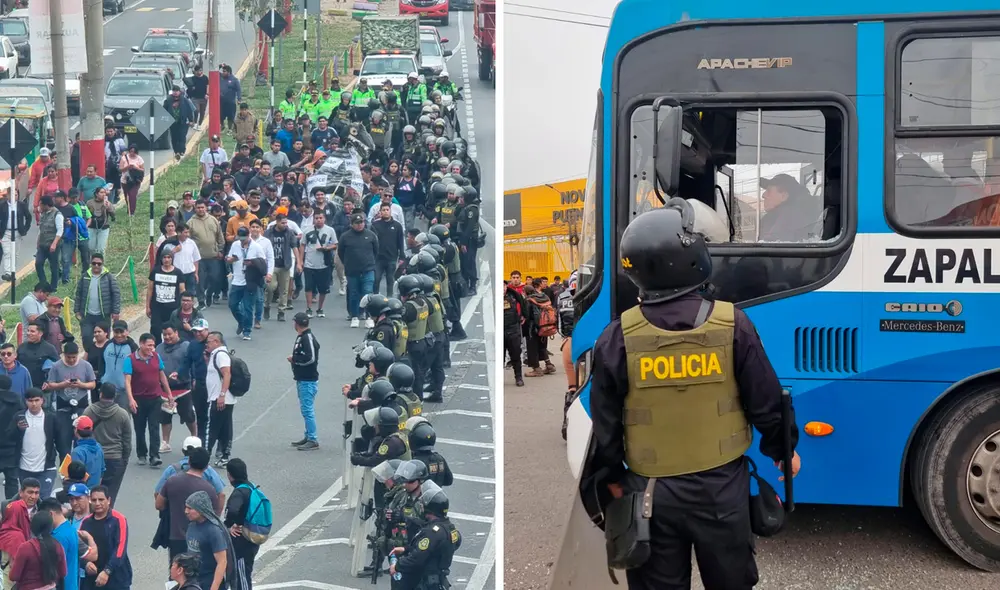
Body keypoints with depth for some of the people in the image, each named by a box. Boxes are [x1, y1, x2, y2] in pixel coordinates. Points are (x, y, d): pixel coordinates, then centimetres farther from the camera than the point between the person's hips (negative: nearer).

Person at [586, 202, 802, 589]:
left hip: (650, 492, 0)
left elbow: (605, 424, -3)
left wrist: (611, 477, 13)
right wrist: (783, 450, 15)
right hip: (721, 486, 0)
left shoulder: (617, 339, -12)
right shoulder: (733, 325, -12)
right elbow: (766, 402, -3)